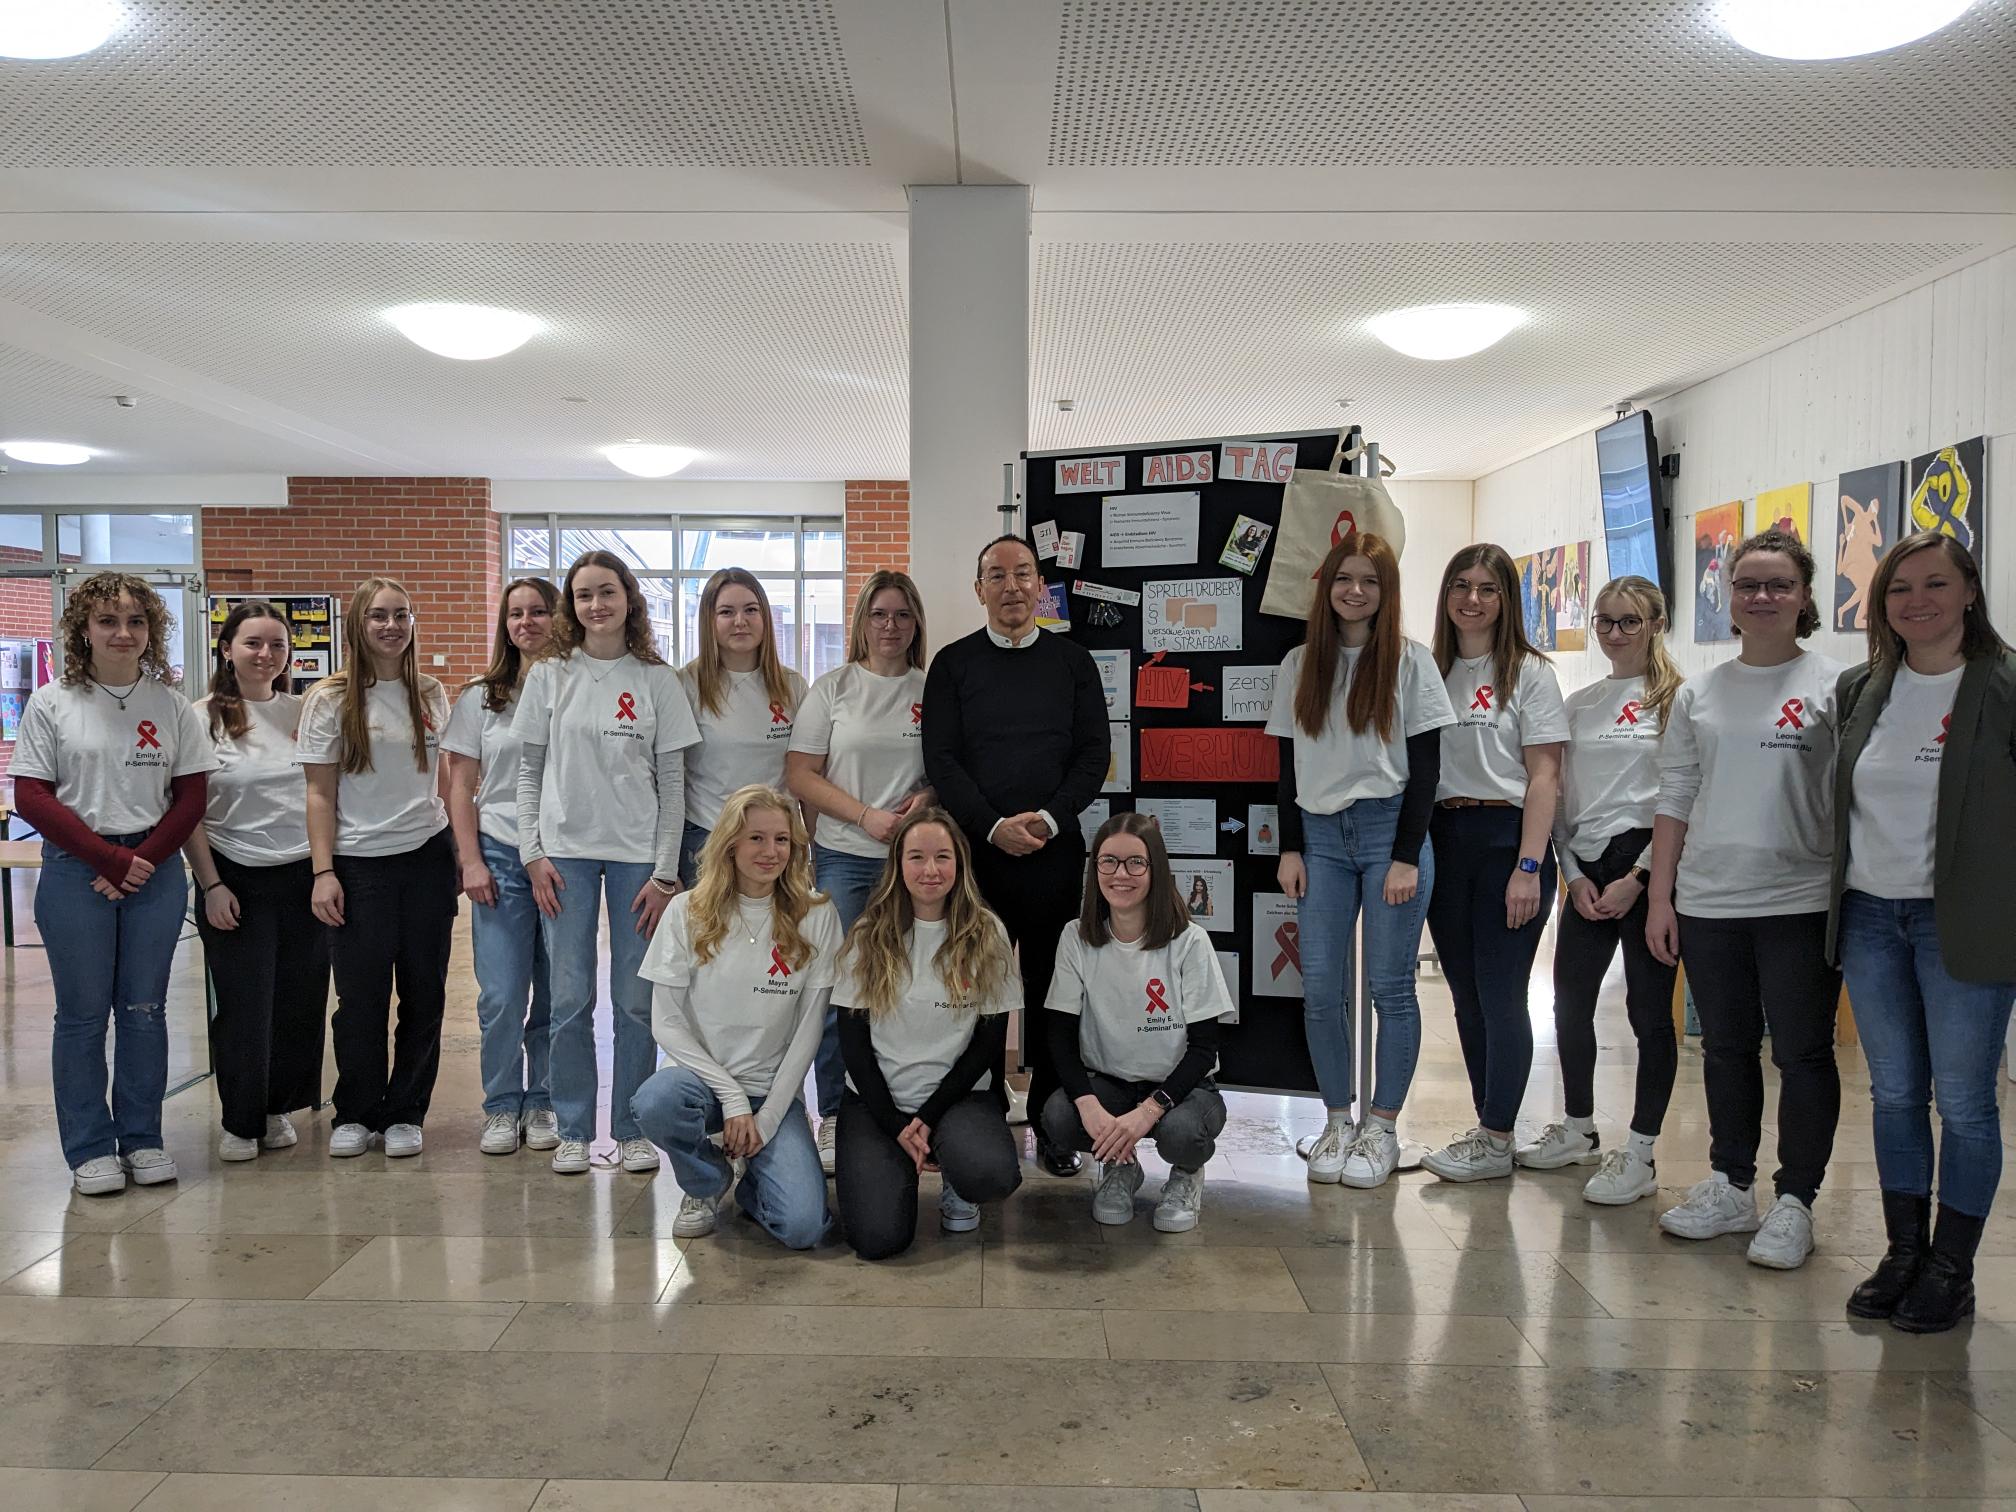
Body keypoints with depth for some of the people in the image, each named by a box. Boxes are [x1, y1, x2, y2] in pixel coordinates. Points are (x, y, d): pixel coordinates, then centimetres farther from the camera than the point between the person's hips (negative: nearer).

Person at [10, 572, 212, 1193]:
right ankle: (89, 1147, 16)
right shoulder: (51, 704, 0)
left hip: (156, 869, 2)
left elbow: (191, 797, 4)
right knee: (83, 1014, 4)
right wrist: (109, 860, -11)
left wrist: (143, 861, -9)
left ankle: (141, 1137, 20)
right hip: (75, 870, -1)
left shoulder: (171, 705, 5)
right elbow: (32, 797, -4)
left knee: (145, 1009, 7)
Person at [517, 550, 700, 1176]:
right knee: (570, 999, 4)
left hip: (638, 855, 0)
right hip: (566, 853, 1)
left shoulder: (657, 680, 2)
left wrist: (665, 873, -3)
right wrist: (533, 854, -2)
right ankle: (573, 1130, 18)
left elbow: (672, 784, 1)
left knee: (637, 1000, 4)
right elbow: (529, 772, 7)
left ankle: (631, 1129, 18)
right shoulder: (548, 675, 4)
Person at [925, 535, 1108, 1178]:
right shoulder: (953, 664, 6)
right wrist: (994, 827, -13)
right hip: (976, 851, -1)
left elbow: (1094, 753, 5)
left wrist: (1049, 818, -10)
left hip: (1056, 851, 1)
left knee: (1053, 991, 5)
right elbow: (941, 759, 0)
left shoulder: (1073, 662, 10)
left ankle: (1051, 1125, 16)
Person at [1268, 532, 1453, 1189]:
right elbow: (1289, 764, 11)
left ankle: (1383, 1127, 13)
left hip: (1390, 829, -3)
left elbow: (1425, 765, -3)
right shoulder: (1299, 665, 9)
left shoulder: (1410, 661, 0)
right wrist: (1290, 848, 3)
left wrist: (1407, 856, -9)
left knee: (1389, 986, 1)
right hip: (1320, 836, 3)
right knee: (1321, 988, 2)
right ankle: (1337, 1121, 16)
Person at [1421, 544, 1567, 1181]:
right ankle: (1489, 1125, 22)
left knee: (1499, 993, -3)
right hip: (1443, 837, 5)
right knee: (1466, 993, 10)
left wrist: (1528, 867, -14)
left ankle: (1496, 1140, 8)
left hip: (1507, 836, -5)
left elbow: (1544, 777, -7)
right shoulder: (1431, 671, 11)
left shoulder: (1528, 672, -2)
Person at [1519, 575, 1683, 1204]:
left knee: (1650, 1009, 0)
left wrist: (1638, 878, -13)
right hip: (1586, 869, 6)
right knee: (1569, 1001, 11)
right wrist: (1574, 875, 1)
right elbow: (1561, 796, 11)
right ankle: (1578, 1131, 29)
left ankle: (1639, 1154, 10)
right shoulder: (1579, 703, 12)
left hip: (1647, 862, -6)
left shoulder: (1677, 698, -5)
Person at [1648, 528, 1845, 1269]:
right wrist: (1661, 897, 6)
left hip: (1801, 903, -4)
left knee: (1802, 1054, 3)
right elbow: (1675, 799, 10)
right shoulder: (1699, 693, 10)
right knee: (1726, 1049, 13)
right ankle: (1729, 1188, 26)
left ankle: (1794, 1203, 16)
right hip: (1709, 903, 4)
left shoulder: (1833, 687, -2)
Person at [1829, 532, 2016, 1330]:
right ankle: (1903, 1254, 25)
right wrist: (1838, 893, 12)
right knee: (1894, 1093, 12)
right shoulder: (1858, 690, 7)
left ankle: (1951, 1270, 18)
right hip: (1870, 915, 5)